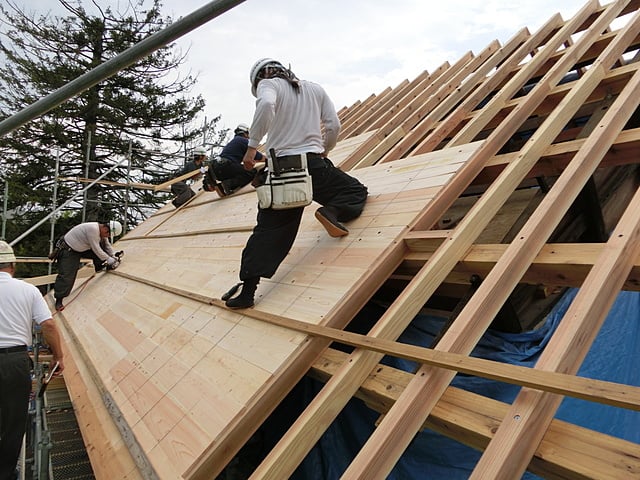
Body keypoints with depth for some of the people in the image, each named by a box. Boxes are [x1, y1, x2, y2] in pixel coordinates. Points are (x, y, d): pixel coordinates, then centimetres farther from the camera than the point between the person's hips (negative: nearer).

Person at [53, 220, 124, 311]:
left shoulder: (103, 232, -6)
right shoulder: (93, 229, -34)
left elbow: (107, 245, 8)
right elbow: (96, 250, -31)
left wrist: (114, 255, -8)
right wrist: (110, 260, -24)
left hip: (81, 248, 9)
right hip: (68, 250, -8)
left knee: (102, 247, -5)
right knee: (66, 275, -11)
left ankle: (100, 266, 10)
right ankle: (59, 299, -3)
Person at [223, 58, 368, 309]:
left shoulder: (268, 84, 6)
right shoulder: (315, 88, 19)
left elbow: (266, 104, -19)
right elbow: (333, 125, 12)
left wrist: (252, 146, -17)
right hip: (313, 163, 1)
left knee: (268, 231, 5)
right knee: (356, 191, 21)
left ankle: (247, 290, -1)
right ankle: (332, 212, -11)